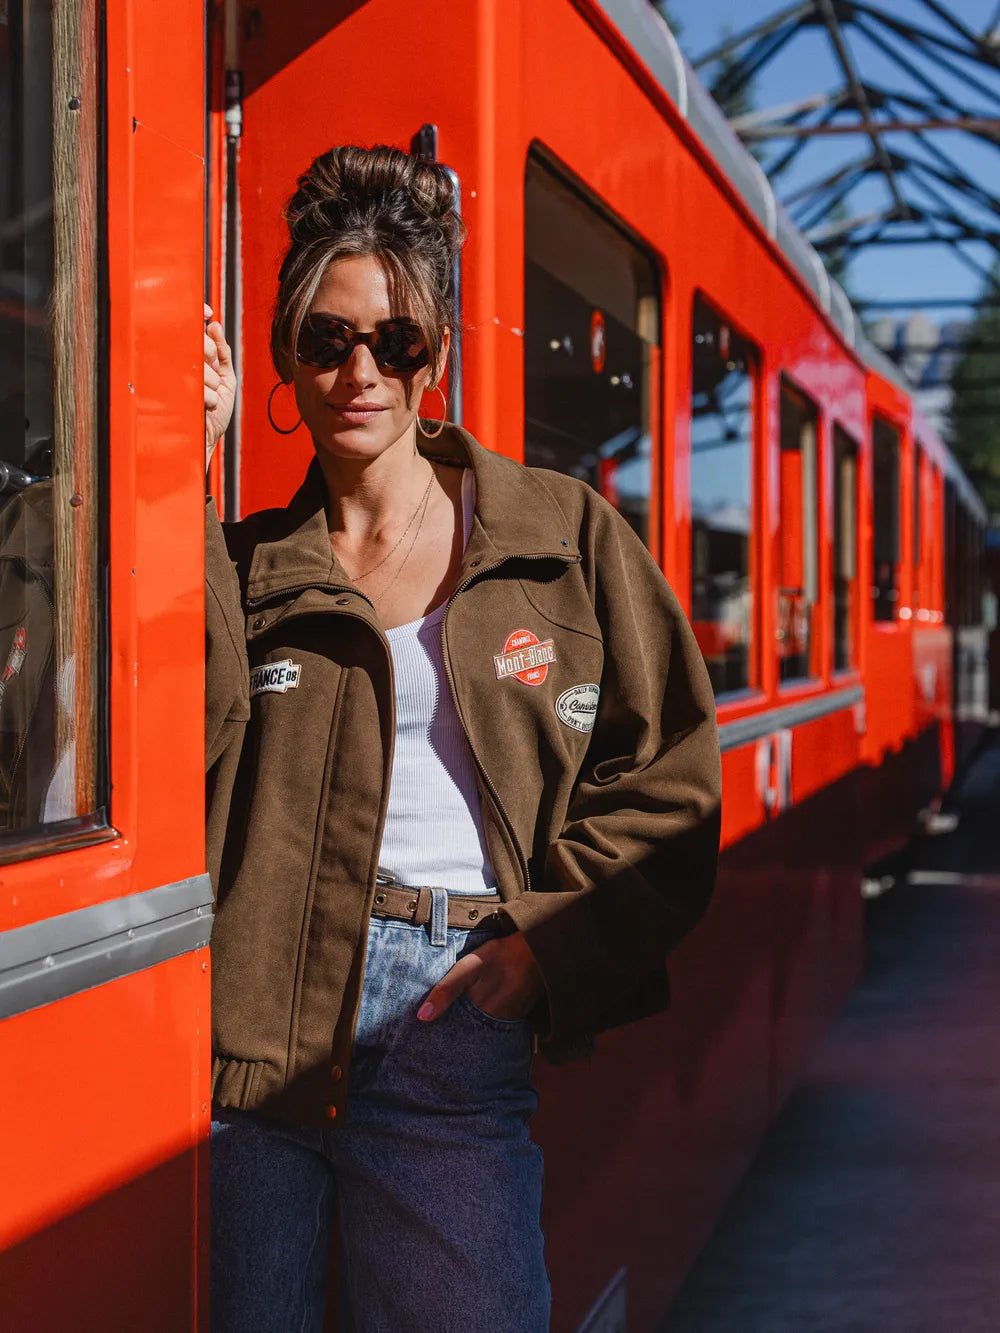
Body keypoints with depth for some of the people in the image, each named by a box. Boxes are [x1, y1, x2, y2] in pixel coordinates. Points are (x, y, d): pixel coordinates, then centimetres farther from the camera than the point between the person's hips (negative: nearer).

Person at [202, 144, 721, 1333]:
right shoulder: (248, 566, 10)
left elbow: (668, 783, 6)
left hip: (460, 1017, -1)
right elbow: (188, 745, -10)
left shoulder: (568, 536, 7)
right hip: (262, 1008, 1)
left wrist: (548, 939, -7)